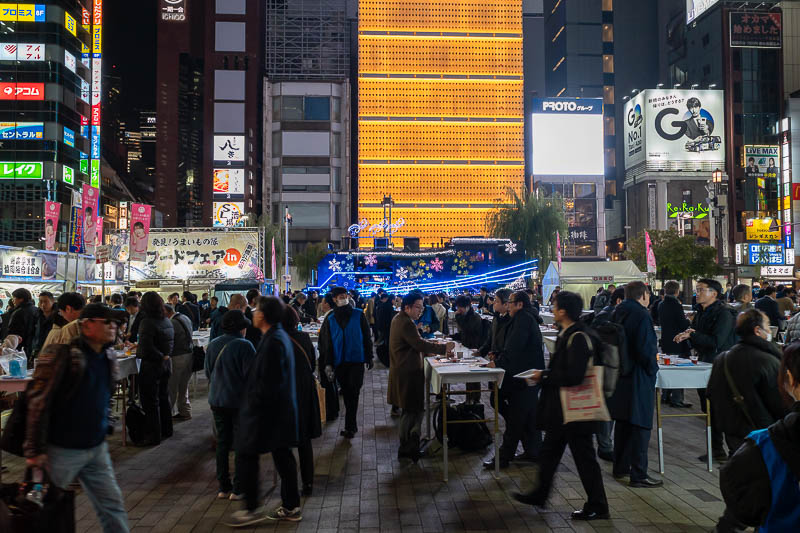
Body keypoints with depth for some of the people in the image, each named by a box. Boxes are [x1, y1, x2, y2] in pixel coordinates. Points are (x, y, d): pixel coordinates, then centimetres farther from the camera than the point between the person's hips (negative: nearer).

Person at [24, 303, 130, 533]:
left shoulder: (109, 357, 5)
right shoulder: (61, 353, -17)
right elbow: (38, 401, -18)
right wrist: (35, 450, -18)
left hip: (97, 449, 6)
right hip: (62, 450, -6)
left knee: (113, 505, 9)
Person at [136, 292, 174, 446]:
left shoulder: (147, 322, -18)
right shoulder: (167, 321, 4)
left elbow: (146, 348, -22)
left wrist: (161, 357, -9)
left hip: (151, 365, -8)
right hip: (165, 364, 8)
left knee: (150, 401, 1)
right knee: (163, 398, 19)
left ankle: (153, 436, 8)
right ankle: (166, 430, 31)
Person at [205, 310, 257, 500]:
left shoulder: (212, 345, 3)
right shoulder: (244, 345, -16)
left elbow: (207, 372, 12)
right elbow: (251, 374, -16)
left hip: (216, 400, 6)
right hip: (239, 401, -6)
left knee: (222, 442, 13)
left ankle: (223, 487, 19)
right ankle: (238, 489, 8)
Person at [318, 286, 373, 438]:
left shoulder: (358, 315, -1)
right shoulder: (330, 320, 5)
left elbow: (366, 337, 2)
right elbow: (326, 343, 5)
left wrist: (369, 357, 1)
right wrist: (327, 364, -2)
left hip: (356, 359, -3)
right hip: (339, 362, 3)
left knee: (353, 393, -5)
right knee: (347, 394, 11)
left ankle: (350, 427, -1)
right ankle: (352, 426, 24)